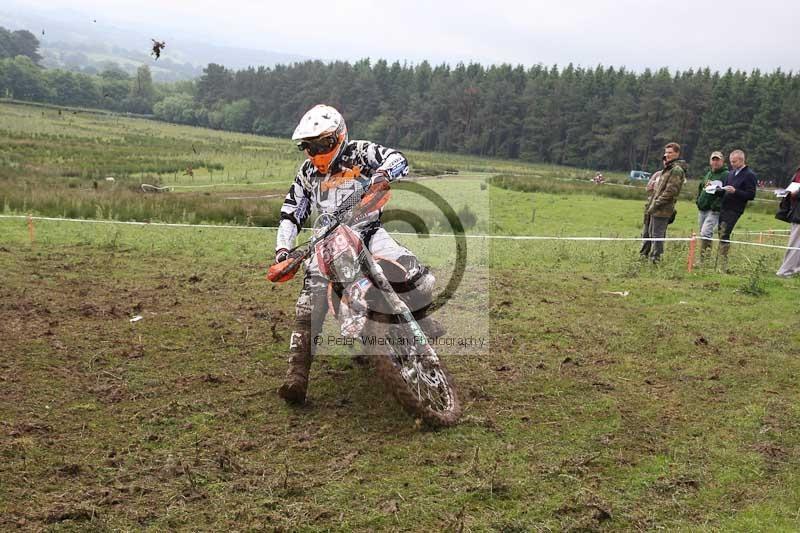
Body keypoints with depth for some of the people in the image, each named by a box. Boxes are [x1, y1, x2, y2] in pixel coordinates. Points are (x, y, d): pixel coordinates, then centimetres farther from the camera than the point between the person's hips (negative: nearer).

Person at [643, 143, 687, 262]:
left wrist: (656, 204, -19)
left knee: (657, 234, -8)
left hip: (663, 209, -10)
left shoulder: (677, 170, -11)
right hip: (657, 208, 10)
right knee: (653, 233, 16)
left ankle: (655, 258, -5)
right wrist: (652, 203, 15)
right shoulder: (668, 168, 20)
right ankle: (653, 256, 24)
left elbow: (670, 191, -19)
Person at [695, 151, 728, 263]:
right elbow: (700, 187, 29)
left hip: (713, 210, -8)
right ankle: (705, 257, 23)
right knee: (703, 234, 13)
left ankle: (703, 259, -17)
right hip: (702, 209, 8)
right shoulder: (708, 174, 18)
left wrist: (716, 205, -22)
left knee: (705, 233, -19)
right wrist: (698, 200, 17)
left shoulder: (726, 175, -7)